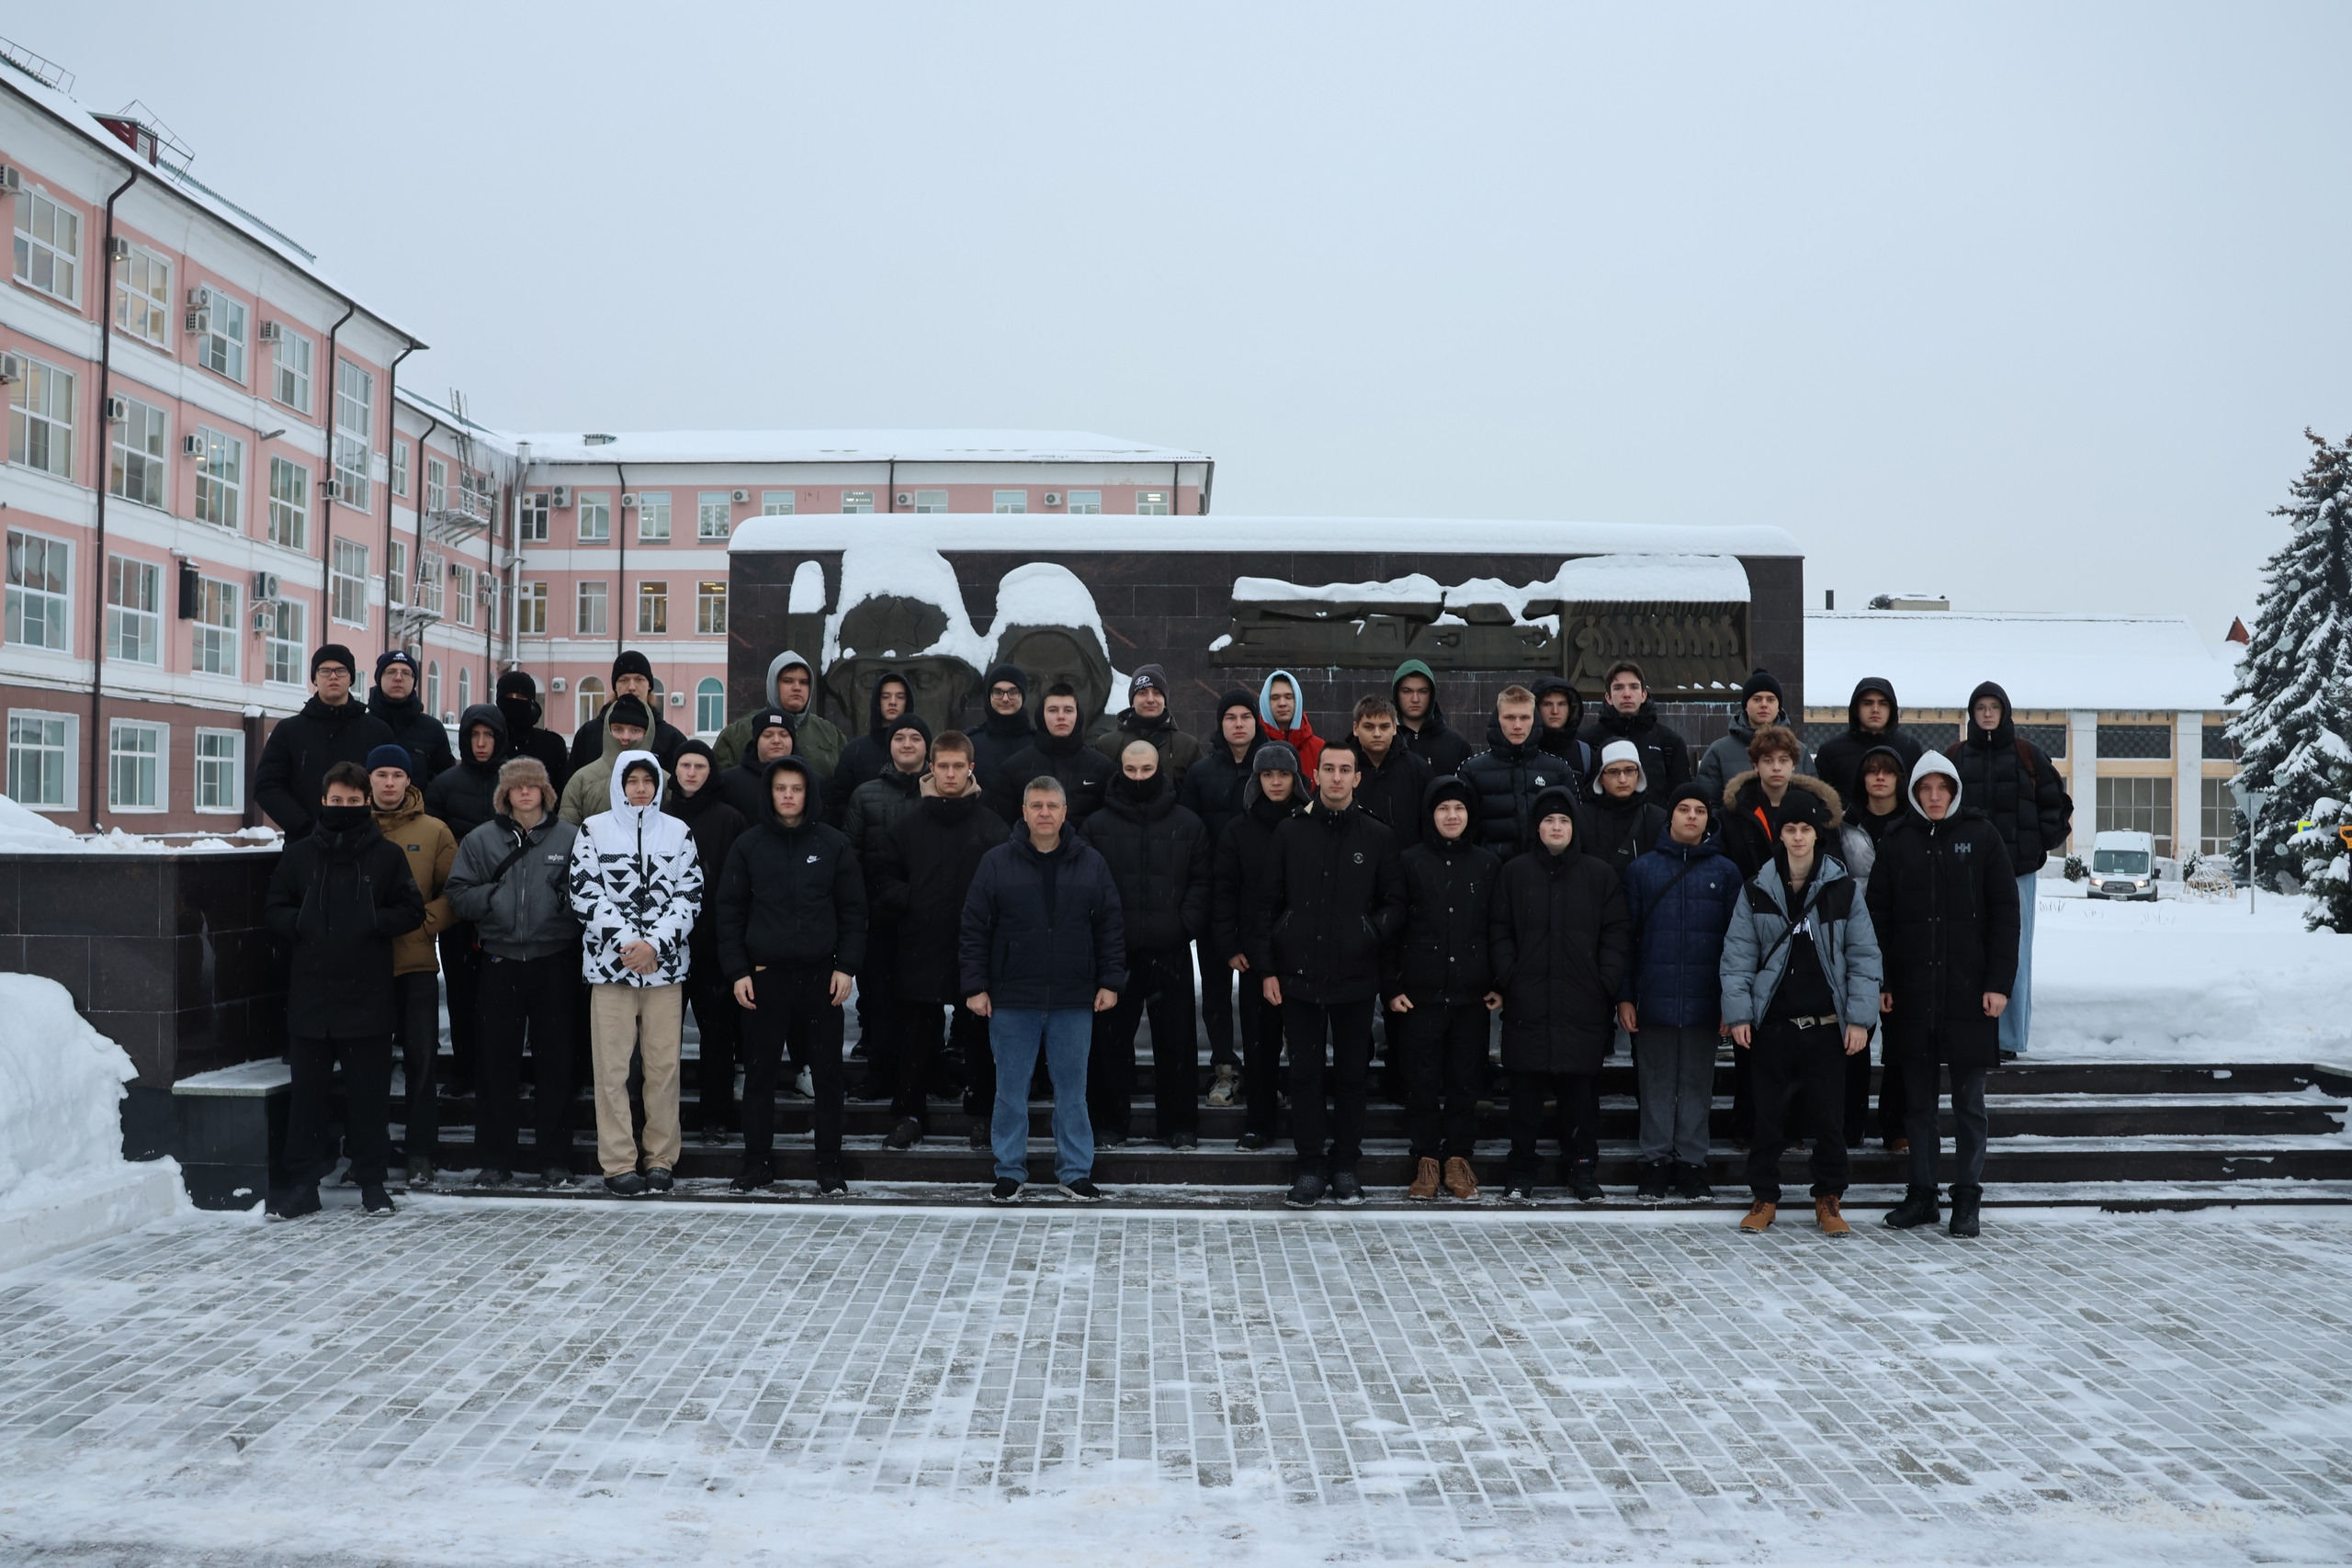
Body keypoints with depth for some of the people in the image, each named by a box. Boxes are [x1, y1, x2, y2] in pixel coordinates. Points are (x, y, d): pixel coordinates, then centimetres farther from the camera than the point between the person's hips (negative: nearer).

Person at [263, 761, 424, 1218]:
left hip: (367, 994, -1)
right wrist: (302, 925, -9)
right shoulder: (298, 855, 9)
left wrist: (375, 923, -12)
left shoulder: (386, 855, 5)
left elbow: (412, 910, 5)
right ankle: (302, 1182, 13)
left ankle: (372, 1180, 14)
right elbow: (274, 911, 10)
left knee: (369, 1091, 4)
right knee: (307, 1090, 6)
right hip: (310, 992, 1)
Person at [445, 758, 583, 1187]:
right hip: (500, 962, 1)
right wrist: (493, 894, -12)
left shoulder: (571, 838, 4)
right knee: (496, 1061, 5)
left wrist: (566, 897, -18)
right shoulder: (480, 840, 9)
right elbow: (458, 896, 4)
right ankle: (495, 1159, 15)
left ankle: (555, 1160, 13)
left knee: (555, 1061, 4)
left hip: (555, 962, -1)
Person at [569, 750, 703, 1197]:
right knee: (612, 1066, -3)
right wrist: (624, 941, -9)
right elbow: (584, 894, 0)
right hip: (609, 961, -1)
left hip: (665, 963, 1)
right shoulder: (593, 830, 7)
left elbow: (689, 895, 4)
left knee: (664, 1063, 1)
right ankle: (619, 1163, 2)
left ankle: (661, 1157, 11)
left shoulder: (678, 832, 11)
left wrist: (655, 943, -8)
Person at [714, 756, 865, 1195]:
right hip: (764, 975, 0)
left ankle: (829, 1164, 12)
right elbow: (730, 911, 4)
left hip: (821, 975, 0)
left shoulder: (834, 844, 3)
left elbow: (853, 910, 4)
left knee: (827, 1072, 3)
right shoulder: (749, 844, 4)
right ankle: (758, 1161, 17)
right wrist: (737, 971, -3)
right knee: (759, 1072, 5)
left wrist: (847, 966, -4)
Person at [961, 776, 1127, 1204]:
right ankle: (1009, 1171, 17)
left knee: (1072, 1087, 8)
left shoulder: (1090, 864, 4)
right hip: (1012, 998, -1)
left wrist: (1110, 982, 1)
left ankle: (1076, 1172, 18)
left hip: (1074, 1000, 1)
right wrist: (975, 986, -4)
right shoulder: (997, 863, 0)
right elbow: (974, 930, 0)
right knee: (1011, 1089, 6)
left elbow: (1110, 928, 6)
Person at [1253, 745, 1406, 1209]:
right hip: (1299, 974, 0)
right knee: (1305, 1073, 4)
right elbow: (1268, 904, 5)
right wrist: (1266, 968, -1)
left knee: (1353, 1072, 8)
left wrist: (1373, 932, -11)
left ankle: (1346, 1164, 20)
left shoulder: (1378, 836, 3)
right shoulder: (1290, 833, 4)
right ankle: (1310, 1166, 13)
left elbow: (1395, 902, 8)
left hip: (1355, 977, 0)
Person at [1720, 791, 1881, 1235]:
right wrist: (1738, 1014, -6)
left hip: (1826, 1027, 0)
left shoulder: (1842, 888, 0)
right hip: (1771, 1024, 0)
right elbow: (1738, 956, 1)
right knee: (1768, 1115, 7)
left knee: (1829, 1117, 5)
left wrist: (1860, 1018, -5)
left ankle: (1828, 1200, 20)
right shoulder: (1757, 890, 2)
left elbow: (1863, 956, 1)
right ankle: (1764, 1197, 20)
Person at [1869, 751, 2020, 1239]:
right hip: (1911, 993, 2)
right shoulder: (1896, 843, 7)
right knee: (1918, 1100, 9)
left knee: (1969, 1101, 5)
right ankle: (1922, 1194, 18)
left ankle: (1967, 1197, 13)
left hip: (1969, 991, -2)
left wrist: (1999, 982, -7)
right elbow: (1878, 916, 8)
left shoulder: (1982, 837, 1)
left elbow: (2005, 913, 0)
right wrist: (1880, 983, 0)